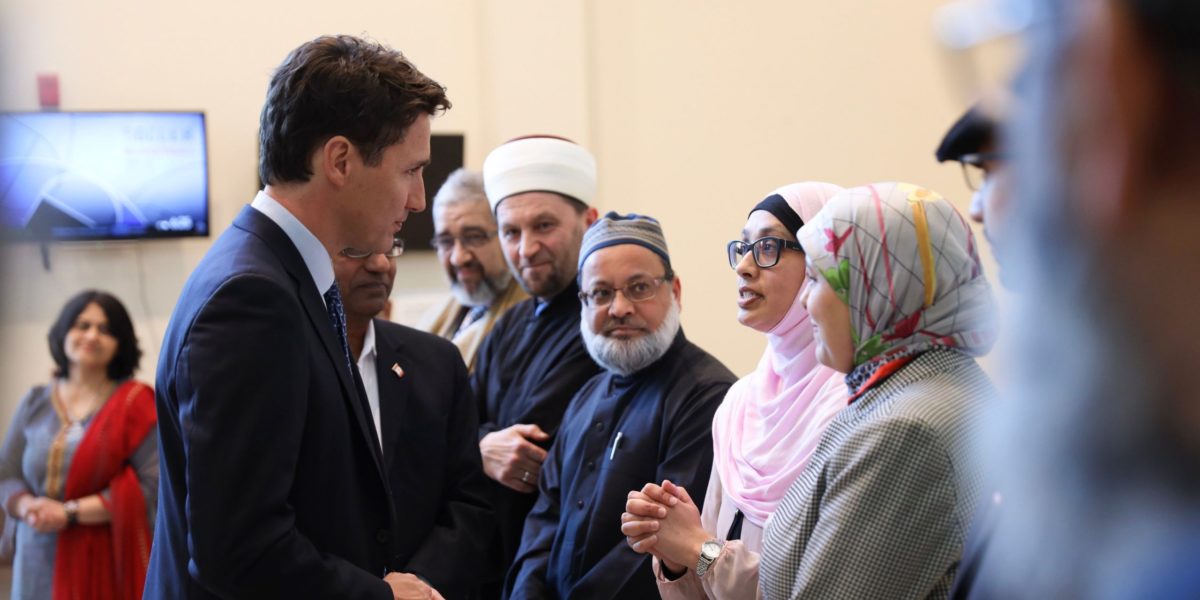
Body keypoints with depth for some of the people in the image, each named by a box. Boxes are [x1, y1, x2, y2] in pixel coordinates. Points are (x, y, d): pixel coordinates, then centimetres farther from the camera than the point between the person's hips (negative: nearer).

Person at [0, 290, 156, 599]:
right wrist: (29, 507, -11)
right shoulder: (35, 403, 11)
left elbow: (151, 485, -12)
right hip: (40, 564, 4)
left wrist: (70, 513, -13)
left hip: (106, 565, -3)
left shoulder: (136, 403, -2)